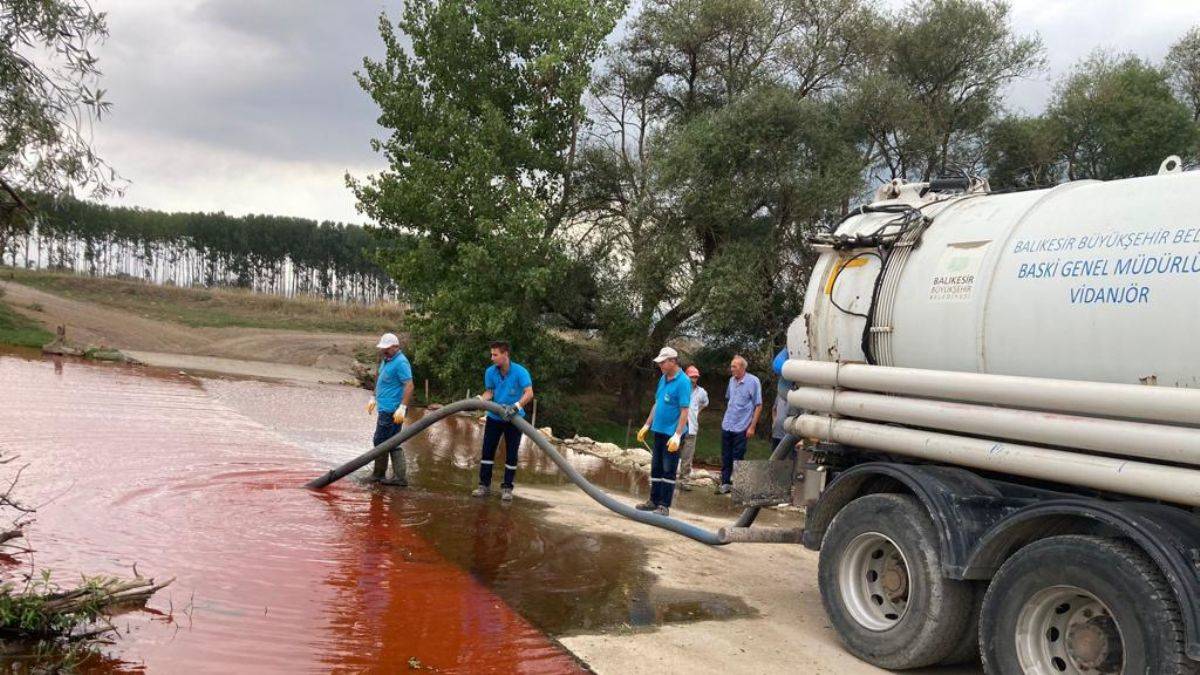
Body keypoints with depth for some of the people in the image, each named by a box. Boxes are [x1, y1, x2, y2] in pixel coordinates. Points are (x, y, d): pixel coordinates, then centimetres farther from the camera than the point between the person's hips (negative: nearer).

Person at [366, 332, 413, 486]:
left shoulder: (400, 362, -16)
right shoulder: (386, 360, 15)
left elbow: (409, 385, -23)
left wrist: (402, 408, -27)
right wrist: (374, 399, 28)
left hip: (391, 410, -10)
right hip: (386, 408, 10)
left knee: (380, 441, -1)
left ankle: (378, 474, 12)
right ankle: (400, 477, 10)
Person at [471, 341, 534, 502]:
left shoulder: (520, 371, -20)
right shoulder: (490, 372, -7)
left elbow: (529, 393, -29)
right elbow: (489, 392, 2)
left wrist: (516, 407, -43)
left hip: (514, 419, -3)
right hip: (494, 417, 3)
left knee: (511, 454, 2)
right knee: (487, 450, 3)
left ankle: (507, 487, 12)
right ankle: (484, 485, 12)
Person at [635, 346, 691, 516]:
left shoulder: (683, 382, -15)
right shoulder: (663, 379, 9)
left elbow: (684, 411, -19)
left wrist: (677, 435, -24)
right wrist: (647, 425, 18)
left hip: (672, 433, -8)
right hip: (659, 430, 8)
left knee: (668, 470, -2)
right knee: (656, 468, 14)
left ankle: (664, 506, 4)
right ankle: (654, 500, 23)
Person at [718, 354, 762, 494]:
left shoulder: (753, 381, -12)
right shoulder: (732, 380, 7)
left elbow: (758, 406, -10)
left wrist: (752, 426, -13)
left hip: (741, 427, -6)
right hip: (727, 425, 6)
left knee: (738, 458, 2)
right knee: (726, 457, 10)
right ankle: (725, 483, 18)